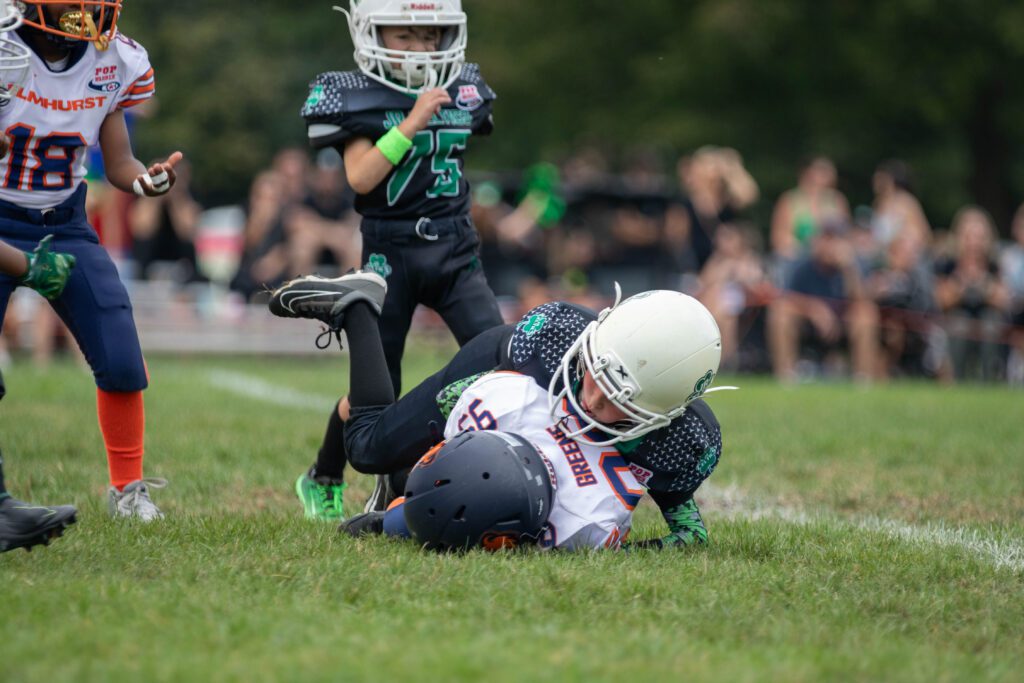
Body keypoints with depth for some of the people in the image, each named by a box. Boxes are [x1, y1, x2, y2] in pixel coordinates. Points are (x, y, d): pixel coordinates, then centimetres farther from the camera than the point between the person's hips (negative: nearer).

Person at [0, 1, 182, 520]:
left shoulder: (113, 64, -4)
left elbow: (117, 165, 4)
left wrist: (146, 179, -18)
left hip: (66, 225, 3)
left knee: (122, 365, -5)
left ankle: (127, 487, 14)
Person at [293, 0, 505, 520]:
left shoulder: (463, 91, 8)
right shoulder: (355, 98, -7)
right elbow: (361, 177, -19)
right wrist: (413, 121, -23)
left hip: (454, 248, 4)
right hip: (390, 252, -4)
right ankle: (322, 481, 26)